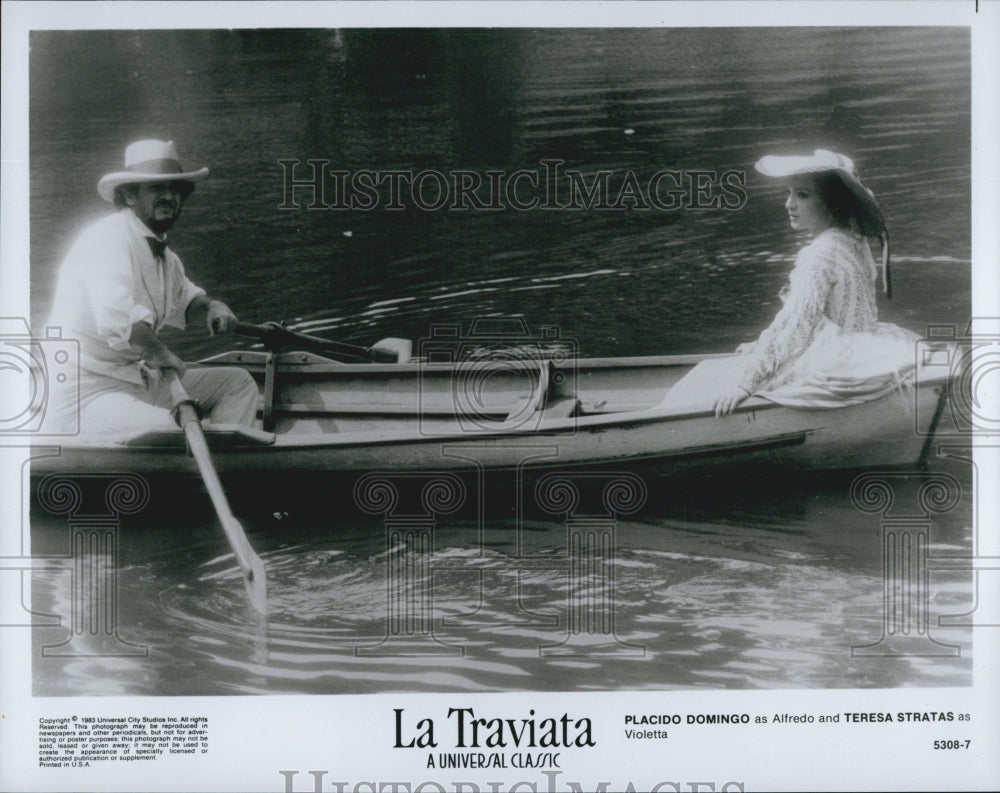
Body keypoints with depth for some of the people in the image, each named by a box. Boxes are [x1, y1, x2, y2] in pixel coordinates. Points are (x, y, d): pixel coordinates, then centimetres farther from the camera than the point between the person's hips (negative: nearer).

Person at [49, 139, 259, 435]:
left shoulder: (163, 253, 13)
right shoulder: (108, 238, -17)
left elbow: (184, 299, 32)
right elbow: (119, 321, -32)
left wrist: (213, 309, 9)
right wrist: (162, 355, -17)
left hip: (140, 382, 10)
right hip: (86, 396, -10)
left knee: (238, 384, 10)